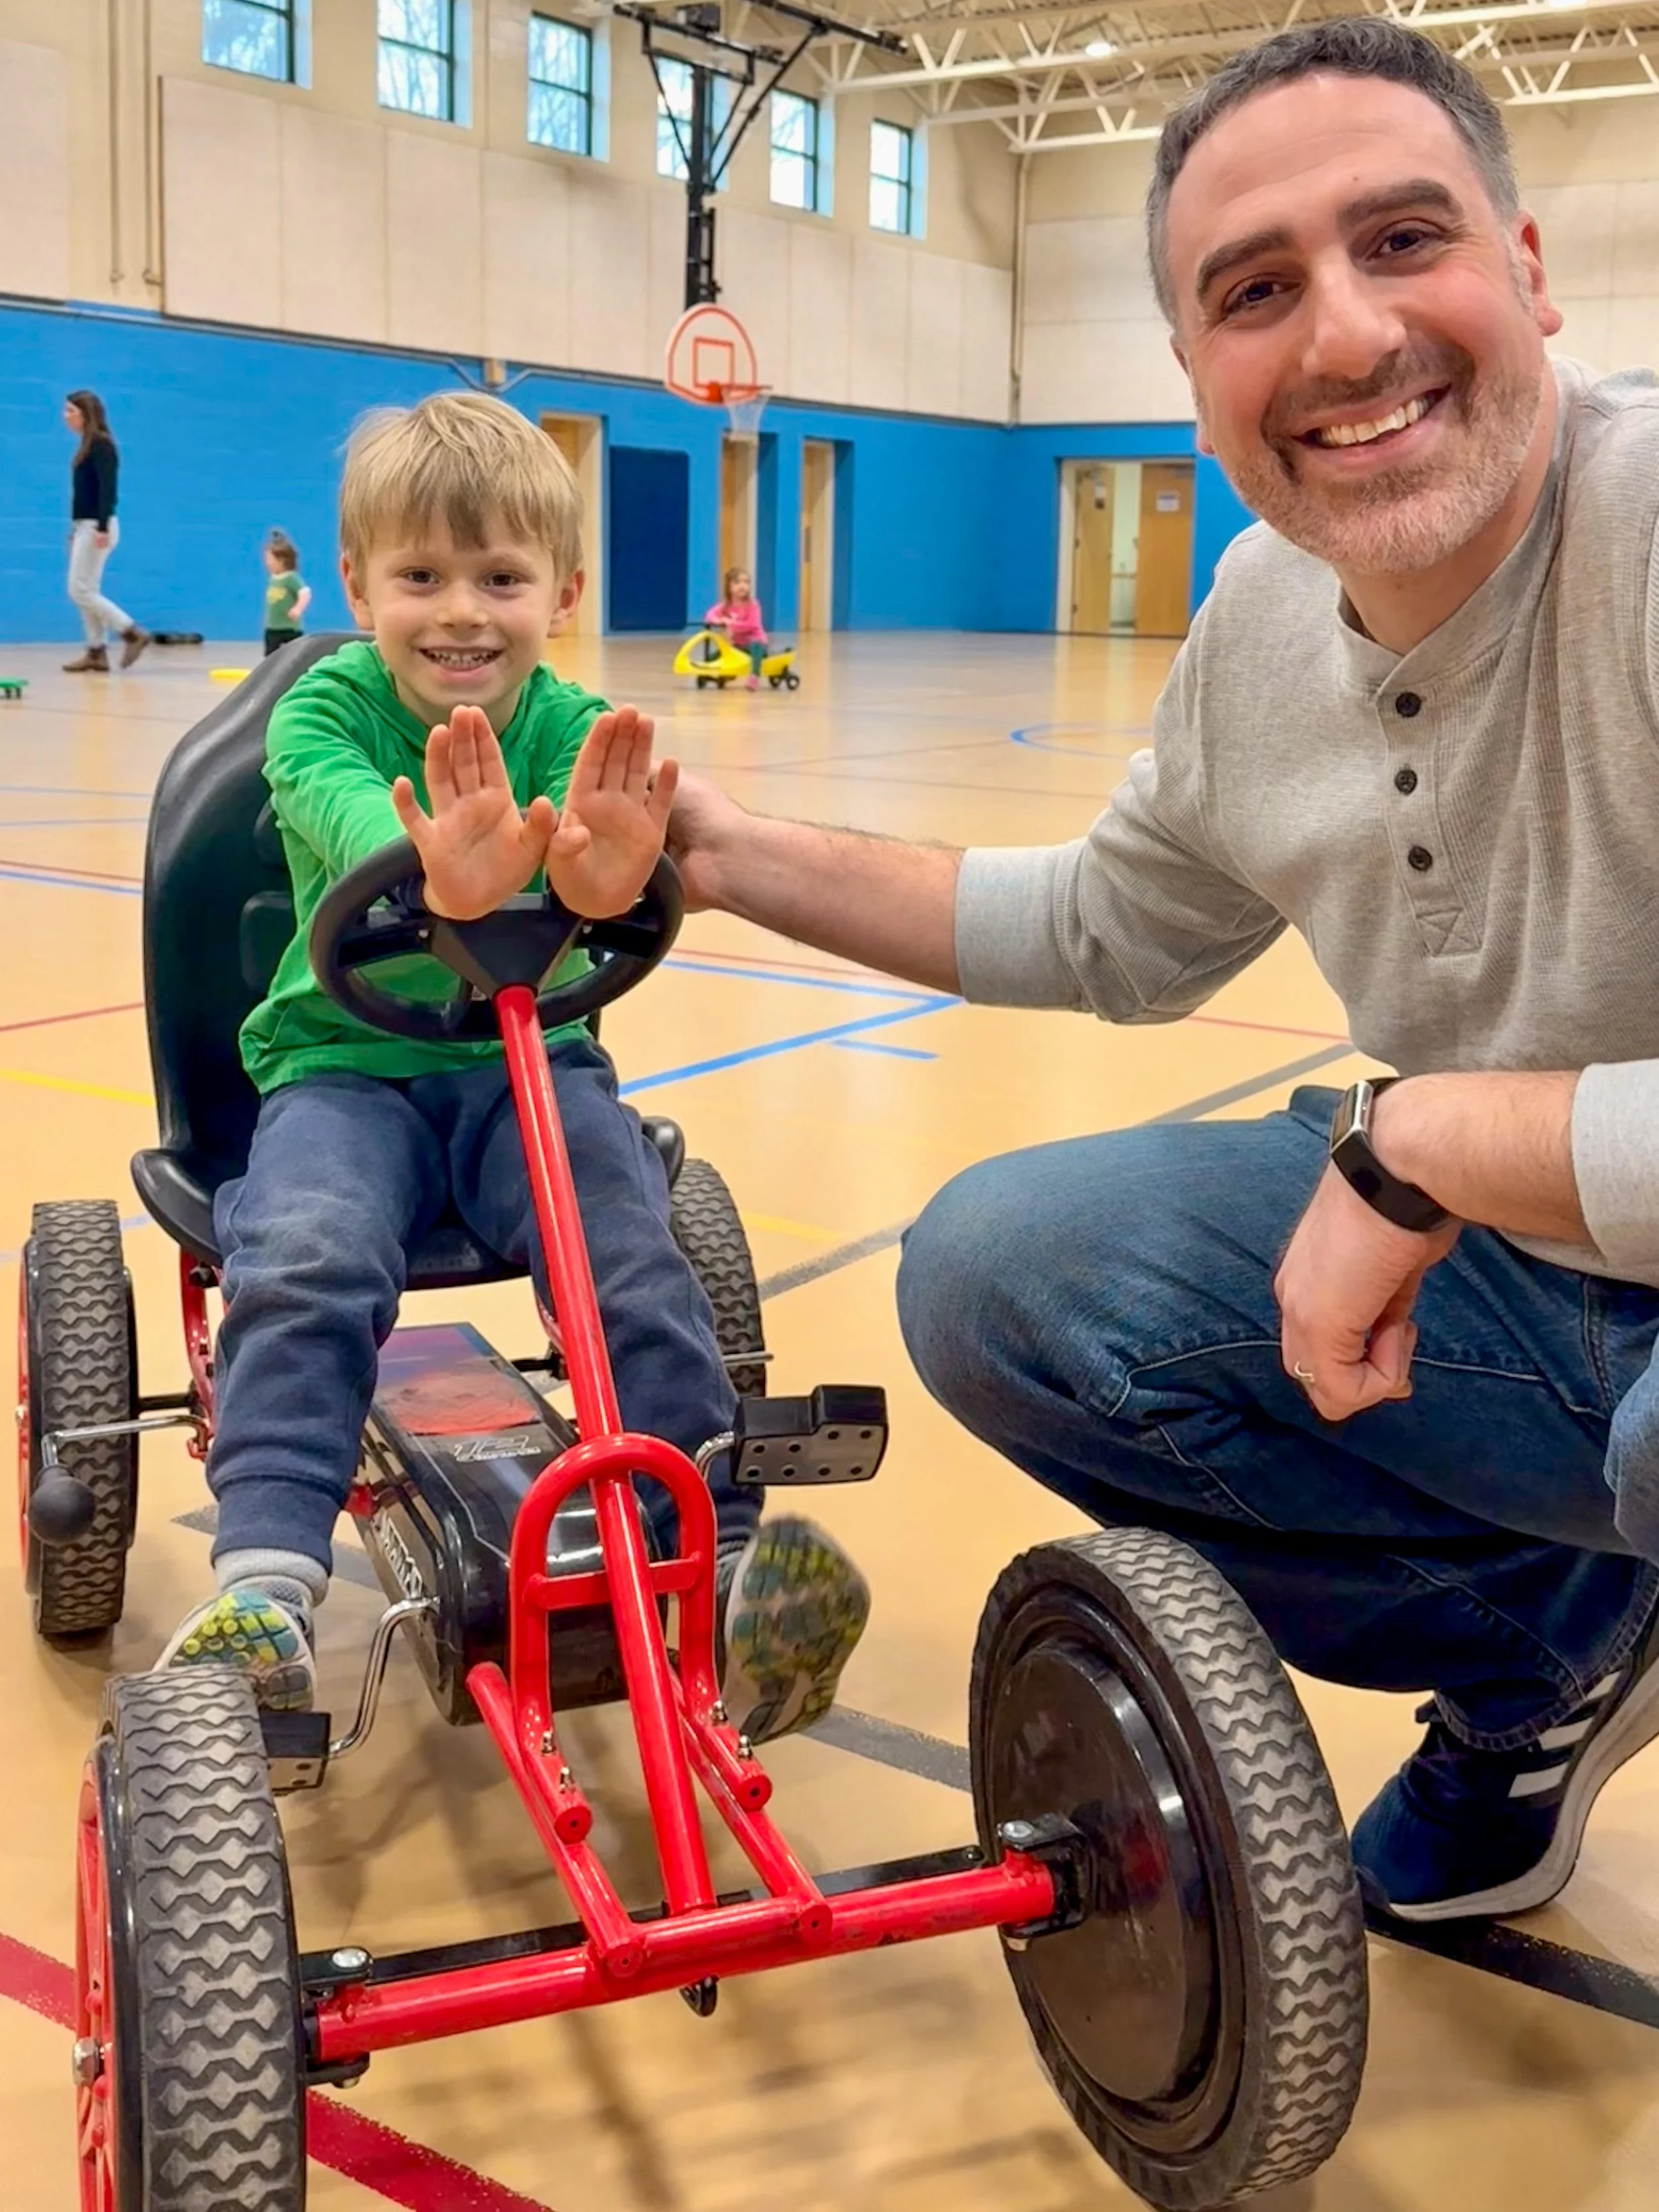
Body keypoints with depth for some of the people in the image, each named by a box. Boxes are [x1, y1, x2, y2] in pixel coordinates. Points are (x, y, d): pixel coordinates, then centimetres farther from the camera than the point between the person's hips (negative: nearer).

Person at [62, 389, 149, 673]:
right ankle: (97, 654, 9)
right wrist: (75, 530, 18)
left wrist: (103, 528, -27)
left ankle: (133, 633, -6)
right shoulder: (87, 446, 14)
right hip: (83, 526, 9)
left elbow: (107, 487, -20)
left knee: (80, 590, -10)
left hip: (96, 526, -9)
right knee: (86, 592, 7)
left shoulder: (101, 445, -12)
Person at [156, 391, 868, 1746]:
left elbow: (611, 848, -23)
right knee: (305, 1266, -28)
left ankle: (727, 1562, -20)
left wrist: (605, 875, -51)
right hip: (345, 1064, -1)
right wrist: (437, 872, -53)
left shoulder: (574, 731, 0)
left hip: (530, 1057, 1)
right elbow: (344, 811, -28)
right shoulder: (327, 708, -3)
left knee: (640, 1268, -23)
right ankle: (263, 1594, -30)